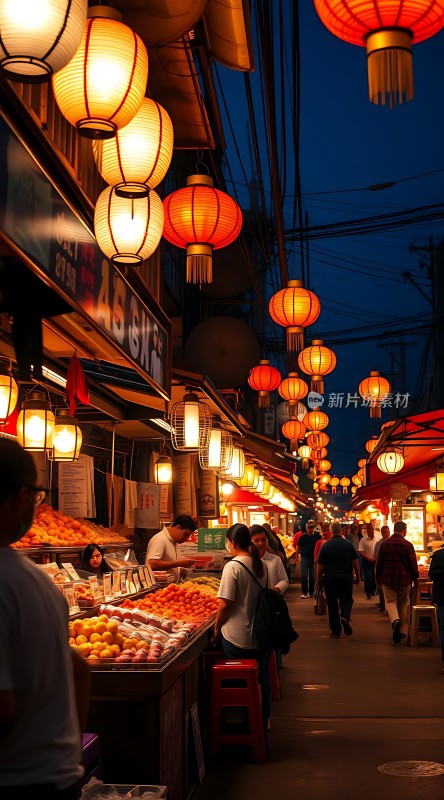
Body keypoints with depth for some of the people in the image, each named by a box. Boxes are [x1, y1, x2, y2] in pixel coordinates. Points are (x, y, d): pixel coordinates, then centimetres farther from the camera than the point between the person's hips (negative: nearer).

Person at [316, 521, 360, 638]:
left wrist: (319, 578, 9)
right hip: (346, 578, 1)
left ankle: (336, 631, 7)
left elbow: (320, 564, -3)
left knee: (332, 604, 7)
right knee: (346, 600, 14)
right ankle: (345, 617, -18)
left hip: (330, 579, -1)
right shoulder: (349, 544, -1)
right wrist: (358, 575, 15)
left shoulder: (326, 545, -4)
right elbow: (355, 561, 3)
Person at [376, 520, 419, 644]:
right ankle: (402, 631, 18)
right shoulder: (408, 545, -8)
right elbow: (413, 564, -5)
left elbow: (379, 563, 5)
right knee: (403, 604, 13)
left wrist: (378, 578, 17)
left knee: (390, 601, 7)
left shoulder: (384, 544, 0)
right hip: (404, 580, -1)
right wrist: (415, 579, 9)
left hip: (388, 579, 1)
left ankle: (395, 620, -22)